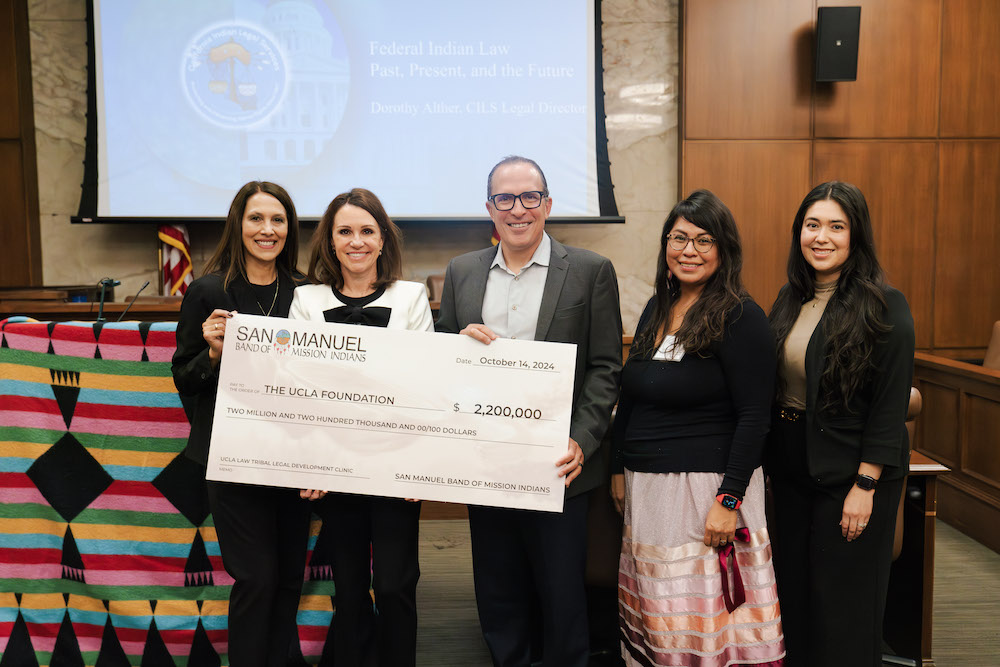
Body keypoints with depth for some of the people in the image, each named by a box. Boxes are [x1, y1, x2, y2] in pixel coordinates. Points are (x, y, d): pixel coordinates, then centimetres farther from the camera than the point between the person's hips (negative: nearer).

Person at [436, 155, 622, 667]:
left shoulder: (591, 272, -2)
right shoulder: (461, 272, 9)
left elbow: (605, 367, -4)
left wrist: (581, 442, -15)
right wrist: (460, 343, -10)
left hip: (556, 467, -3)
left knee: (562, 597, 9)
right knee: (498, 598, 16)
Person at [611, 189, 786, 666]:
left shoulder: (741, 318, -11)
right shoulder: (656, 309, 10)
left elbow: (754, 417, -14)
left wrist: (729, 500, -17)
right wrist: (619, 470, 15)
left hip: (706, 485, -6)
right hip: (646, 487, 7)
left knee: (703, 617, 4)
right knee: (656, 611, 14)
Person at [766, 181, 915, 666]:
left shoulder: (884, 307, -12)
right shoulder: (790, 300, 6)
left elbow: (891, 404, -14)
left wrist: (866, 485, -17)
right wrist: (770, 459, 8)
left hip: (850, 472, -6)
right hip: (792, 470, 6)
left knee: (843, 603, 7)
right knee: (794, 589, 18)